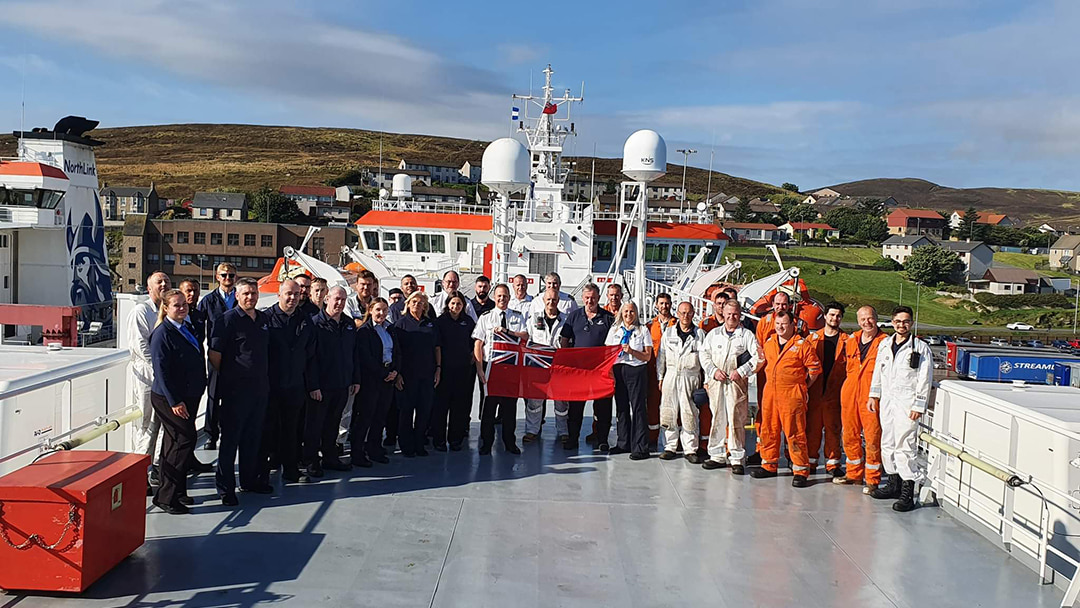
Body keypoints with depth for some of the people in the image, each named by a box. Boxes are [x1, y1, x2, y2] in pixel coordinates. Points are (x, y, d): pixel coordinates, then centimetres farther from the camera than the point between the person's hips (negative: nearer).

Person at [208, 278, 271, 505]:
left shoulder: (264, 319, 12)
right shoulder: (228, 319, -9)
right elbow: (214, 354, -10)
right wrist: (225, 376, 0)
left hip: (260, 387, 7)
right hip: (236, 389, -6)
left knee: (253, 437, 16)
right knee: (230, 438, 0)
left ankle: (249, 479, 28)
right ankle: (225, 488, 8)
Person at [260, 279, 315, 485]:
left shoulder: (305, 321, 8)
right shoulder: (266, 318, -7)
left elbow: (310, 354, 13)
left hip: (294, 387, 4)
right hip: (270, 385, -4)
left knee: (291, 429, 14)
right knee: (267, 429, 4)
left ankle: (290, 468, 25)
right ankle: (262, 472, 13)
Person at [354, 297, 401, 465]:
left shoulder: (390, 330, 14)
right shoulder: (364, 331, -7)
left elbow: (397, 352, 15)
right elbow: (366, 358, -14)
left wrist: (396, 372, -1)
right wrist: (384, 374, -13)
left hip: (389, 378, 6)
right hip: (370, 379, -6)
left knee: (380, 415, 9)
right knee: (364, 416, -2)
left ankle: (374, 450, 19)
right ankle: (357, 454, 5)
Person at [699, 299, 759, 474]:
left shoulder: (747, 335, 5)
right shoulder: (713, 334, 15)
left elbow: (757, 357, -2)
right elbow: (704, 355, 12)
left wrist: (741, 371, -11)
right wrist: (714, 371, -3)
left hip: (737, 382, -3)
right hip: (716, 382, 3)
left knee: (736, 420, -6)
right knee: (717, 418, 7)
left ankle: (737, 458, 1)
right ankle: (718, 456, 17)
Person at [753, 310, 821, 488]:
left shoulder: (802, 345, -5)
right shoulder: (769, 343, 12)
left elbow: (814, 369, -1)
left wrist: (804, 386, 5)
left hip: (792, 395, -6)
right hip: (770, 392, 6)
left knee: (795, 433, -5)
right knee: (768, 430, 11)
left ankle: (801, 471, 2)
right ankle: (769, 465, 23)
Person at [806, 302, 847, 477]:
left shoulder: (845, 341, 5)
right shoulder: (813, 338, 8)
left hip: (835, 392, -1)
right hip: (814, 391, 1)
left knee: (833, 428, 4)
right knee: (812, 427, 3)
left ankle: (832, 464, 13)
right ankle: (810, 462, 12)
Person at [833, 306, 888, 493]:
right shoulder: (851, 341, 11)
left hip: (872, 396, -5)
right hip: (849, 394, 5)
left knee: (873, 438, -5)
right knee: (849, 435, 11)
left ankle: (872, 480, 4)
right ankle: (854, 474, 25)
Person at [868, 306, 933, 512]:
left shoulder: (921, 348, -4)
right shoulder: (884, 345, 13)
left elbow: (924, 380, -6)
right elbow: (878, 372, 20)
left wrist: (918, 406, -11)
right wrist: (874, 396, 16)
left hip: (907, 402, -6)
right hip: (887, 400, 6)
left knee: (905, 445, -9)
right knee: (887, 443, 11)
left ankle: (907, 492, -6)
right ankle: (893, 483, 24)